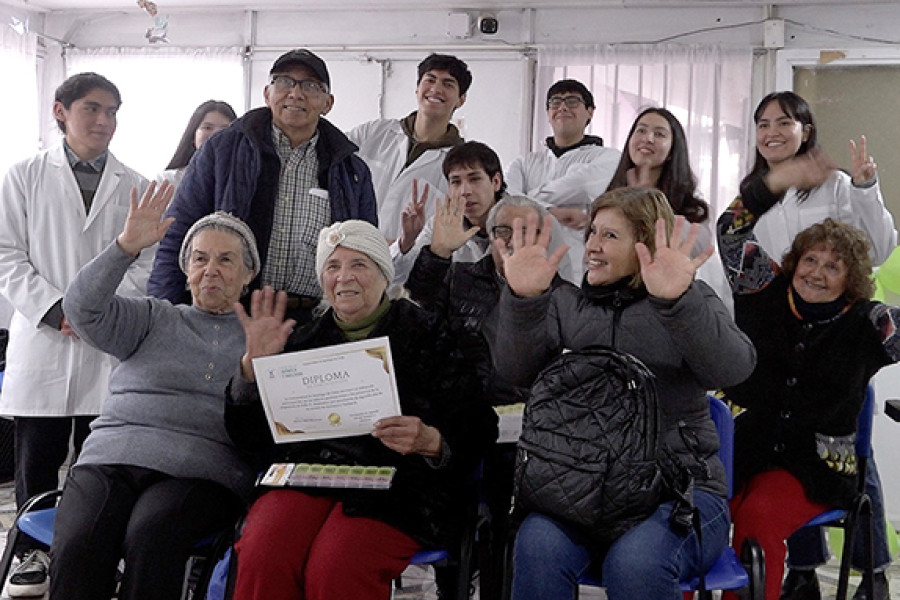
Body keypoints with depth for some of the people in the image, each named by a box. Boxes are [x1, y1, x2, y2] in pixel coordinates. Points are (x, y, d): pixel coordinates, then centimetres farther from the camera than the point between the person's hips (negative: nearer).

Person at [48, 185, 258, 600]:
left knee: (150, 536, -35)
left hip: (200, 470, -1)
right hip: (113, 453, 2)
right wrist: (126, 247, -6)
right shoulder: (155, 320, 22)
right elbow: (83, 308, 6)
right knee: (77, 543, -29)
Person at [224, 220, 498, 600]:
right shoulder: (304, 341, 20)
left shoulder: (426, 334, 9)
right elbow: (249, 436, 15)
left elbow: (477, 430, 2)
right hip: (306, 473, 4)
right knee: (262, 561, -28)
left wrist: (430, 440, -19)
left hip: (398, 485, -3)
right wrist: (254, 364, 1)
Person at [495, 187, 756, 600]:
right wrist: (523, 299, -22)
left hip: (681, 489, -2)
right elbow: (517, 372, -4)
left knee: (635, 564, -33)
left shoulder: (690, 305, 5)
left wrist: (676, 301, -34)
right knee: (538, 548, -29)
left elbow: (732, 370, -17)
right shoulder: (566, 303, 13)